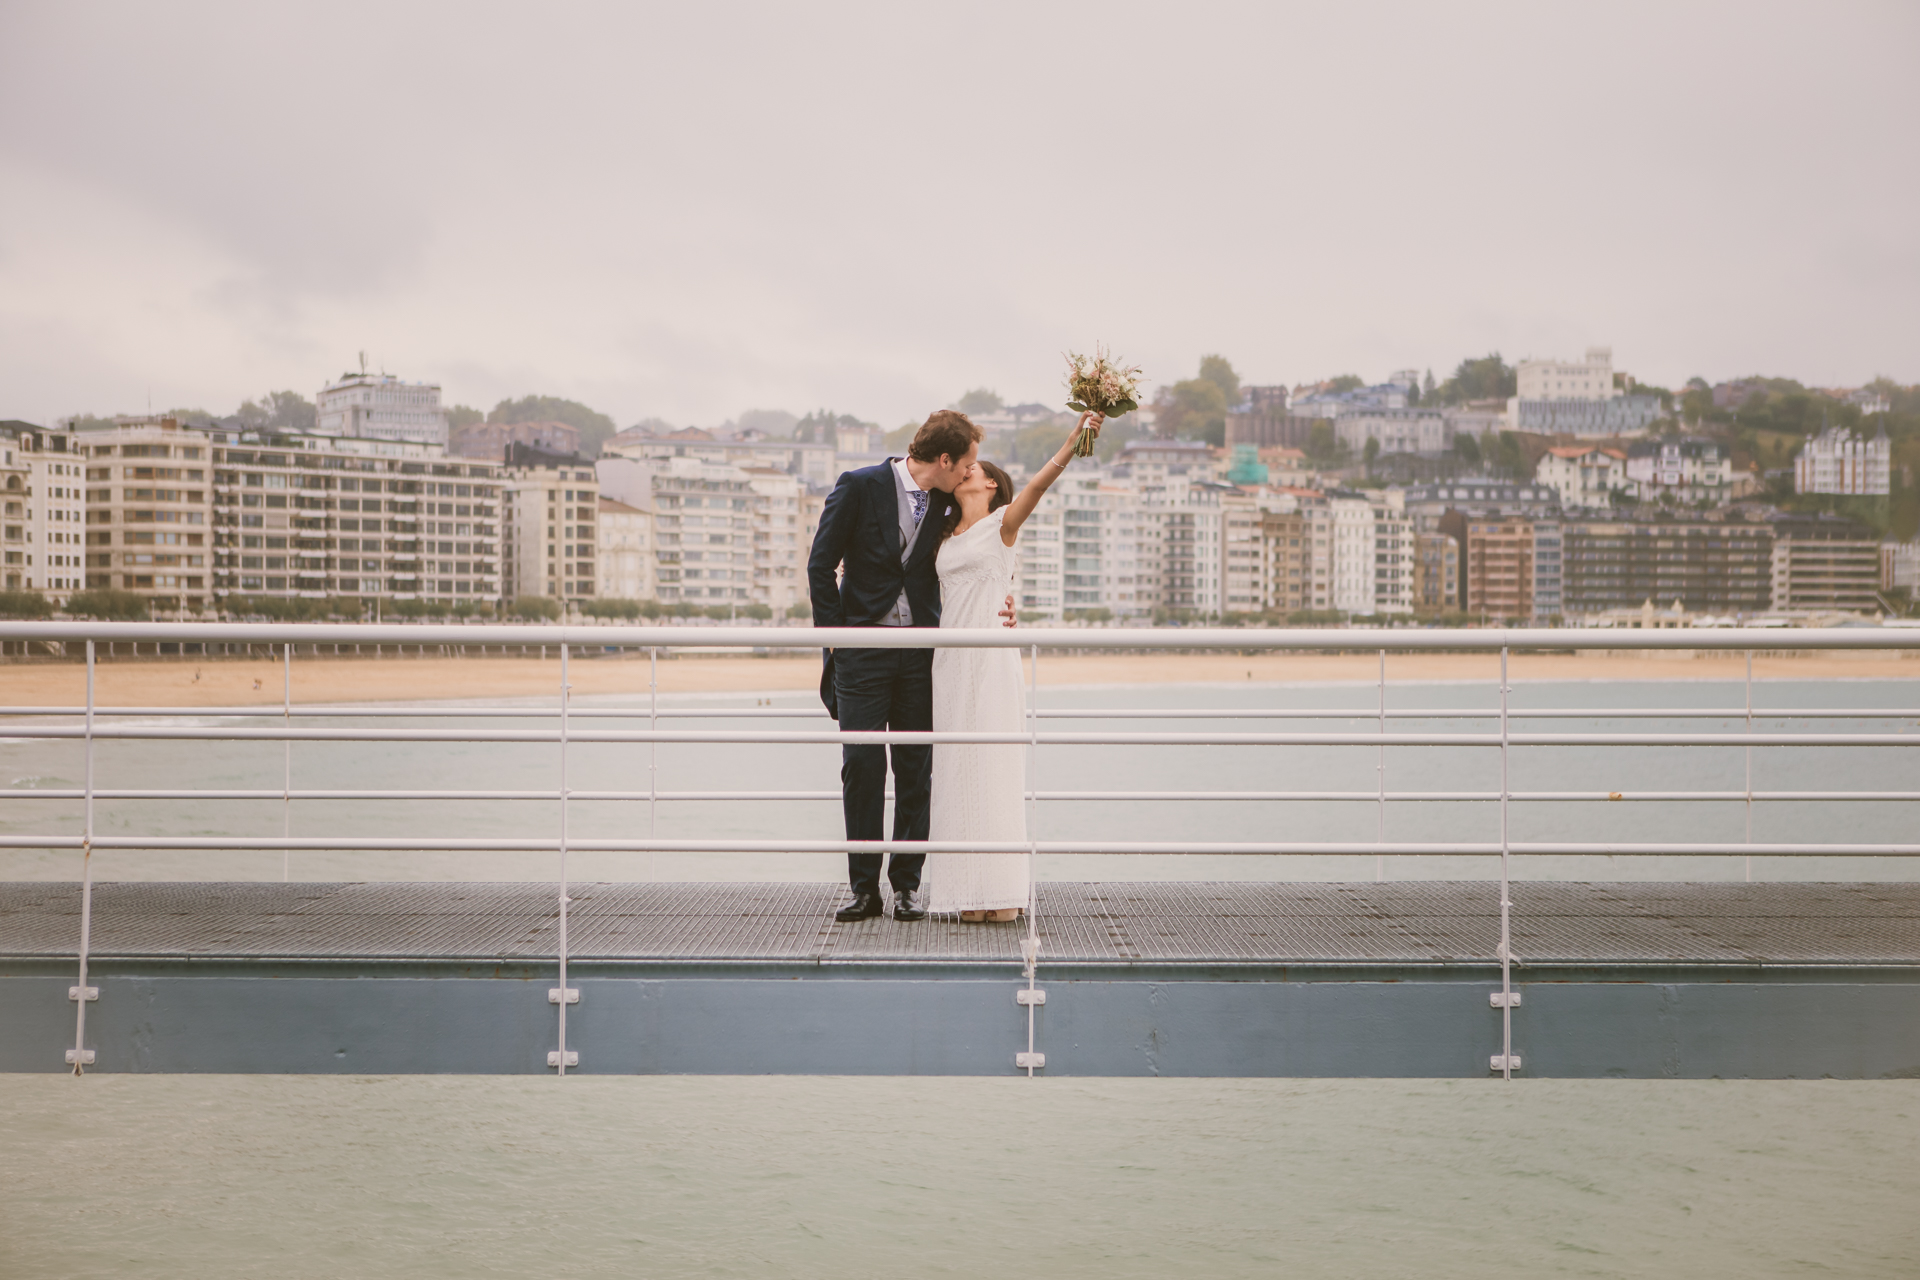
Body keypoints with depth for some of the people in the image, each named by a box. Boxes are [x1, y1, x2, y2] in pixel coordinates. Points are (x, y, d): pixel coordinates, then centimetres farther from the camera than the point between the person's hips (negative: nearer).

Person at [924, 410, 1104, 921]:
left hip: (990, 658, -5)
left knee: (992, 767, -6)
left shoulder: (1002, 524, 2)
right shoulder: (946, 536, 19)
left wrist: (1075, 439, -28)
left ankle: (1002, 890, -4)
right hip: (951, 659, 6)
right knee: (956, 771, 2)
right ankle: (969, 890, 4)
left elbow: (1041, 480, -14)